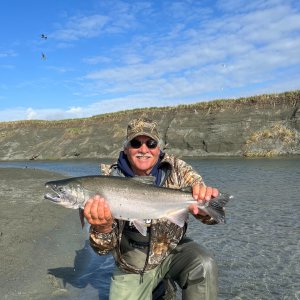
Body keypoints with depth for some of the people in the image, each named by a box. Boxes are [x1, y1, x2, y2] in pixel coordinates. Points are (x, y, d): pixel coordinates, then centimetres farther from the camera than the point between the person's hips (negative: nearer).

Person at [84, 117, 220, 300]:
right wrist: (103, 228, -38)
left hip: (172, 250, -1)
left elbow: (211, 214, -17)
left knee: (204, 266, -26)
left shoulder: (177, 169, -12)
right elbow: (104, 248, -14)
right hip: (132, 268, 1)